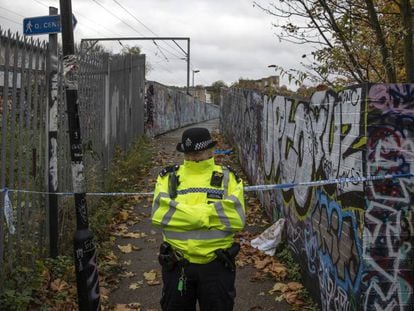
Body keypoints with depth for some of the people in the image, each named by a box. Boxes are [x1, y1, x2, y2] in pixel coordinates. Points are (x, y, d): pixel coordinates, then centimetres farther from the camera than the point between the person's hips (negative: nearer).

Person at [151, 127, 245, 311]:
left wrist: (187, 213, -17)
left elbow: (236, 217, -17)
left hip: (216, 265, -1)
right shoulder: (169, 177, 2)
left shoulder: (227, 178, -1)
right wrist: (206, 215, -18)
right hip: (176, 265, 1)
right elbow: (159, 213, -15)